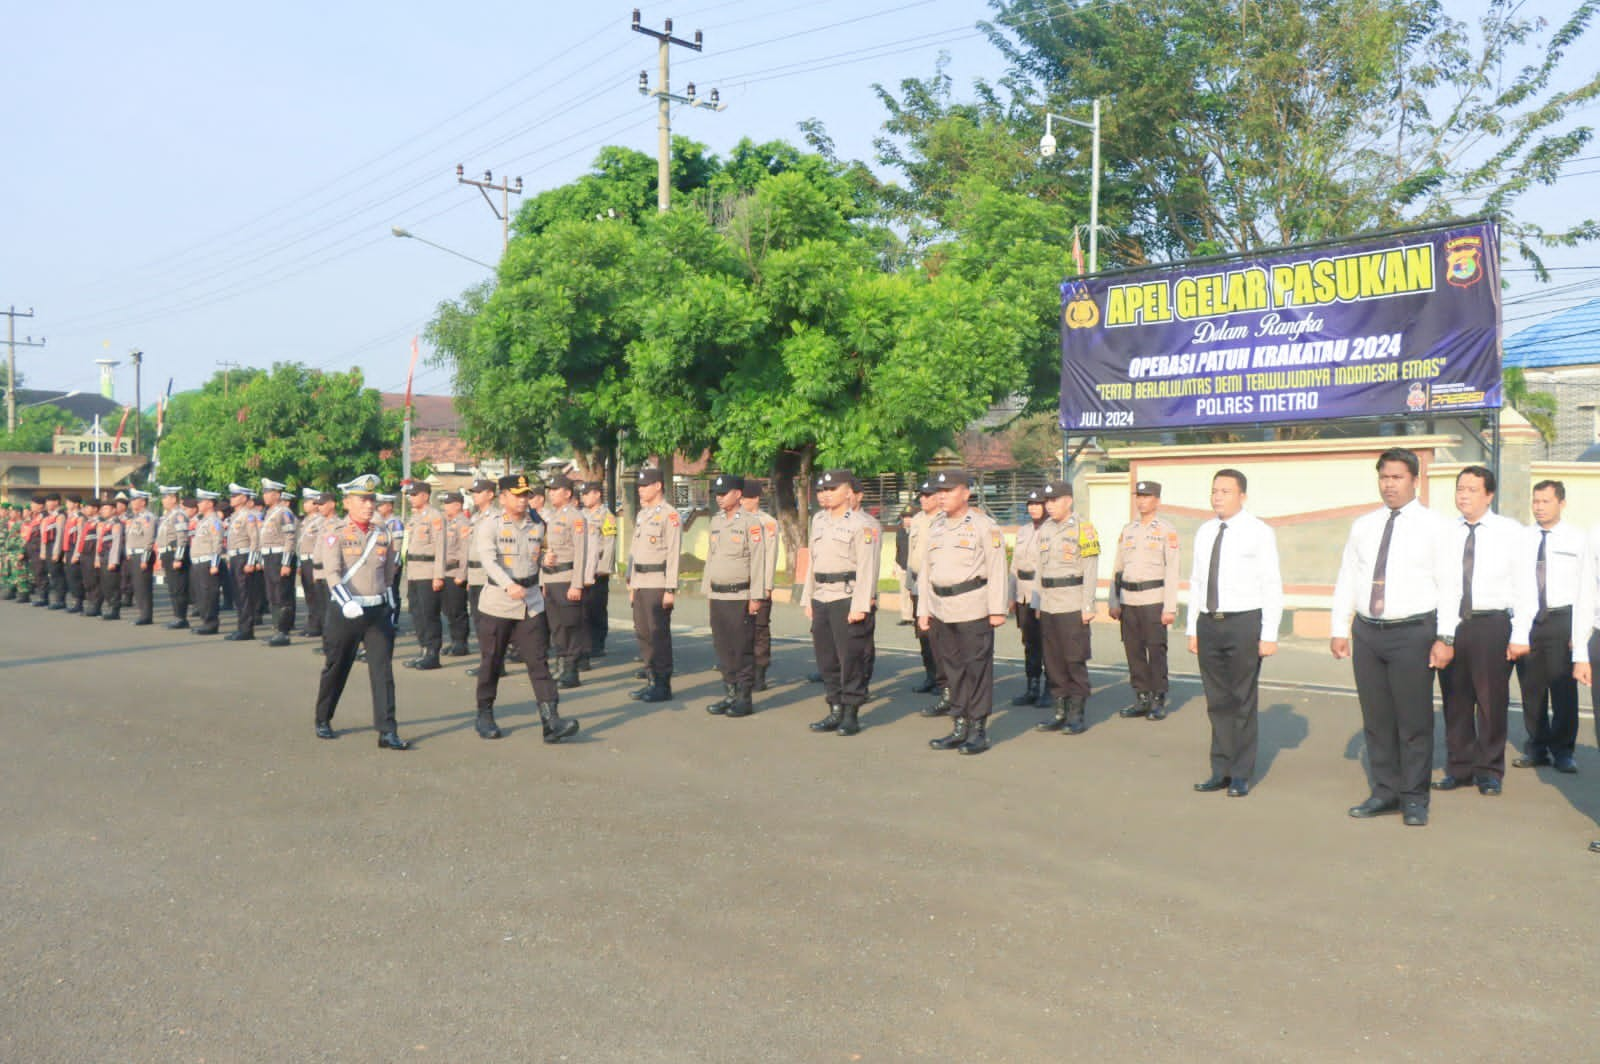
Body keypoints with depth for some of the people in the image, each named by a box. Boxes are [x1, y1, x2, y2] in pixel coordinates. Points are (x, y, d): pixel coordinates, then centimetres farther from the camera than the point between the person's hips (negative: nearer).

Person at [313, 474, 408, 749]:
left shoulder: (384, 534, 9)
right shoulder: (335, 533, -4)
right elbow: (332, 573, -15)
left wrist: (392, 609, 16)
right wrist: (347, 603, -29)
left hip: (378, 611, 3)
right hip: (345, 612, -3)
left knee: (383, 671, -4)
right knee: (335, 669, 11)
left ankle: (387, 732, -4)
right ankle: (323, 721, 31)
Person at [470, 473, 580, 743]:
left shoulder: (537, 527, 8)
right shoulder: (489, 526, -8)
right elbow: (488, 559, -24)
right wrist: (509, 585, -38)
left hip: (532, 604, 3)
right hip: (496, 604, -3)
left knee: (539, 661, -5)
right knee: (491, 663, 8)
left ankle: (551, 721, -11)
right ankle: (485, 716, 25)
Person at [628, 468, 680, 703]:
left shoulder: (670, 515, -10)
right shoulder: (641, 514, 16)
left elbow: (674, 554, -14)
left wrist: (670, 589, -17)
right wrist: (631, 582, 17)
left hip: (658, 584, -8)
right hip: (640, 584, 8)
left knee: (659, 635, -5)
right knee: (643, 634, 11)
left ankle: (663, 685, 2)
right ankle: (651, 681, 20)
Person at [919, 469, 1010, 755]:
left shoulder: (984, 526, -4)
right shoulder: (936, 528, 15)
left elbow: (997, 569, -7)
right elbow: (927, 571, 19)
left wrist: (998, 609, -12)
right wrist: (923, 609, 15)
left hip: (973, 609, -6)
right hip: (941, 611, 6)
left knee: (977, 669, -2)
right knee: (952, 669, 10)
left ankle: (979, 729, 7)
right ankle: (960, 727, 19)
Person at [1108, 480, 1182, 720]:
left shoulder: (1167, 530, -3)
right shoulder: (1128, 529, 12)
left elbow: (1172, 570, -7)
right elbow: (1117, 567, 14)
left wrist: (1170, 608, -12)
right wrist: (1114, 602, 9)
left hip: (1153, 599, -5)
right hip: (1128, 600, 5)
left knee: (1156, 651, -2)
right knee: (1133, 650, 7)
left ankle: (1158, 702, 8)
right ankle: (1141, 698, 17)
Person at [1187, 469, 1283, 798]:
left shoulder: (1259, 532, -5)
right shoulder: (1205, 533, 12)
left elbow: (1273, 586, -7)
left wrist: (1269, 635, -12)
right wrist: (1193, 629, 14)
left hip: (1244, 623, -5)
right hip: (1209, 623, 5)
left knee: (1243, 701, 3)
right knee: (1217, 702, 10)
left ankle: (1241, 775, 14)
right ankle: (1221, 771, 20)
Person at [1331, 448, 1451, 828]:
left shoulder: (1433, 527, -1)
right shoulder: (1363, 526, 12)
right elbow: (1346, 580, 13)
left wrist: (1445, 638, -12)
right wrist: (1339, 629, 7)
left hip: (1413, 632, -4)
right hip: (1367, 631, 4)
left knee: (1414, 720, 0)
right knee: (1376, 718, 9)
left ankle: (1414, 799, 12)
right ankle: (1385, 792, 21)